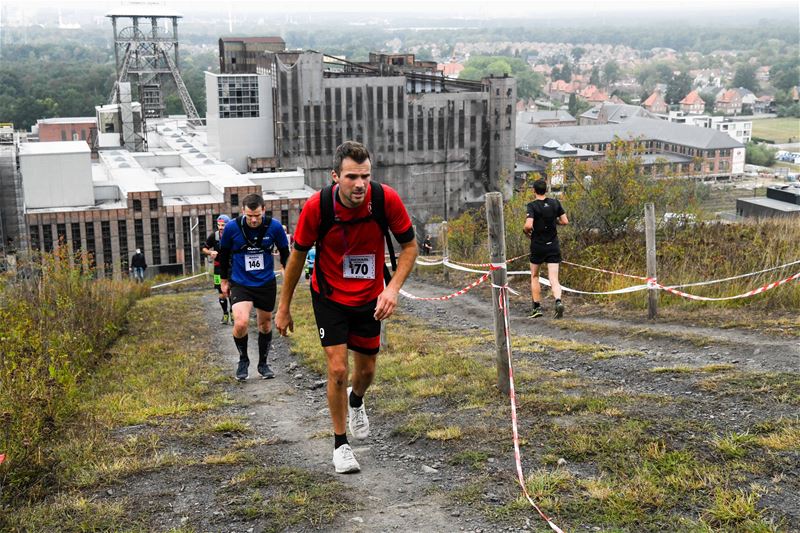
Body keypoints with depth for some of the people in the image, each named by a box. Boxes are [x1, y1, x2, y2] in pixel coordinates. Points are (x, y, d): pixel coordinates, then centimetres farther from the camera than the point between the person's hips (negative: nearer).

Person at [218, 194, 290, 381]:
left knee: (265, 323, 13)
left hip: (266, 283, 2)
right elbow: (224, 253, 3)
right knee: (241, 323, -20)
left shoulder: (274, 226, -13)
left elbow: (285, 252, 3)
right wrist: (224, 279, 10)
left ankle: (263, 364, 33)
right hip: (240, 284, -2)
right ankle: (243, 359, 7)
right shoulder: (232, 227, -14)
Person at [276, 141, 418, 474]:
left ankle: (356, 400, 51)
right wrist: (284, 307, -2)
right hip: (329, 297, -2)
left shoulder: (386, 199, -22)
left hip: (370, 298, 2)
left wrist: (393, 288, -25)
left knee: (366, 370, 14)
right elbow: (298, 255, -9)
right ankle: (340, 443, 11)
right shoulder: (317, 206, -24)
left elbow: (409, 246, -9)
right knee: (338, 369, -10)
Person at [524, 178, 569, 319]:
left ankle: (536, 307, 16)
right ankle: (558, 301, -26)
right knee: (554, 279, -1)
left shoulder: (532, 206, -12)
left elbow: (528, 225, -24)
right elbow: (565, 221, 3)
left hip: (538, 245, -2)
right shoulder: (555, 203, 1)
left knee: (534, 276, 16)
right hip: (553, 246, 3)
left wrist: (527, 232, -2)